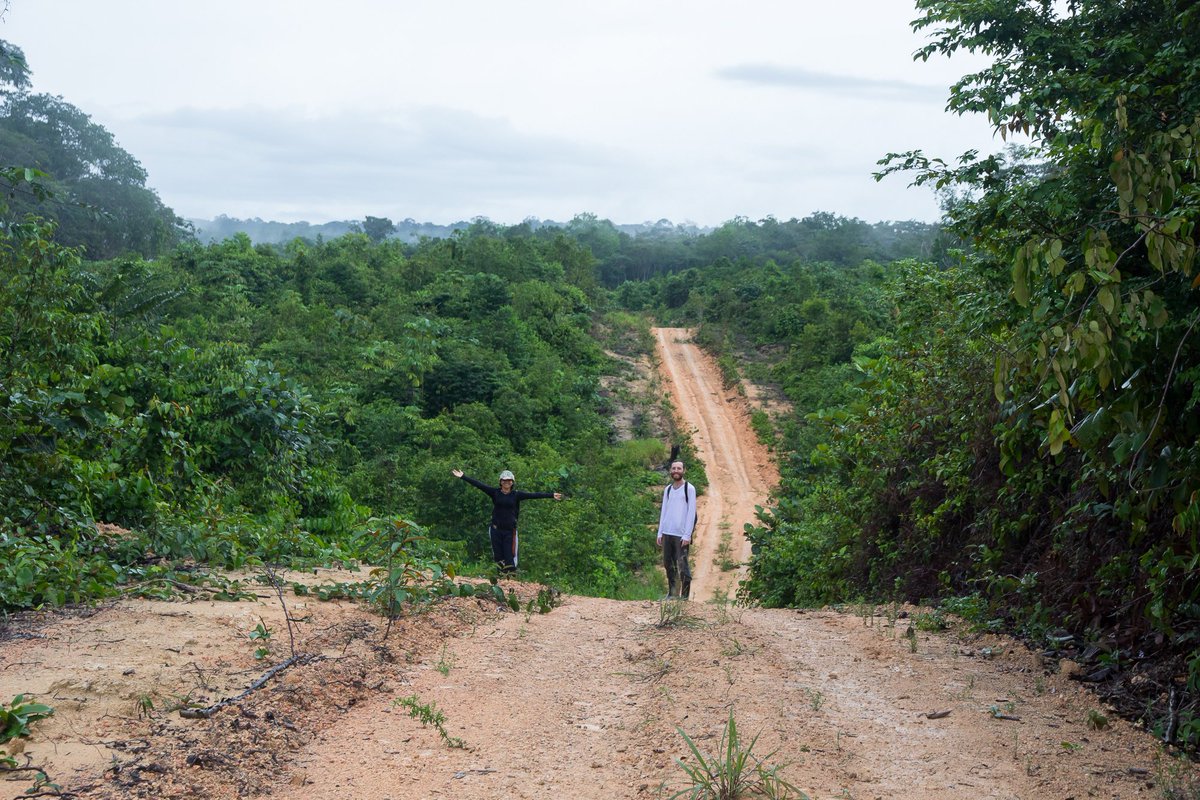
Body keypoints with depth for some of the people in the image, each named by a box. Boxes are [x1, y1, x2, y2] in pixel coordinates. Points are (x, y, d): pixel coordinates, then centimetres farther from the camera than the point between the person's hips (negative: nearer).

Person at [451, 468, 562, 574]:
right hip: (496, 529, 1)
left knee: (509, 556, -4)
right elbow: (479, 485, -2)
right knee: (498, 556, 3)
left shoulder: (516, 495, 3)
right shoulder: (495, 492, 2)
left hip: (510, 530, -1)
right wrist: (463, 476, -7)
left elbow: (533, 495, -2)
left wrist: (551, 495, -8)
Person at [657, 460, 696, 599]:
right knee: (668, 564, 7)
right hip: (667, 533, 5)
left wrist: (687, 535, -12)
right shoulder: (667, 489, 15)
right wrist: (660, 533, 10)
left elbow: (691, 513, -6)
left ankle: (685, 595, -2)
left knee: (682, 565, -7)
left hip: (681, 535, -5)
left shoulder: (689, 489, -1)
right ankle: (671, 592, 15)